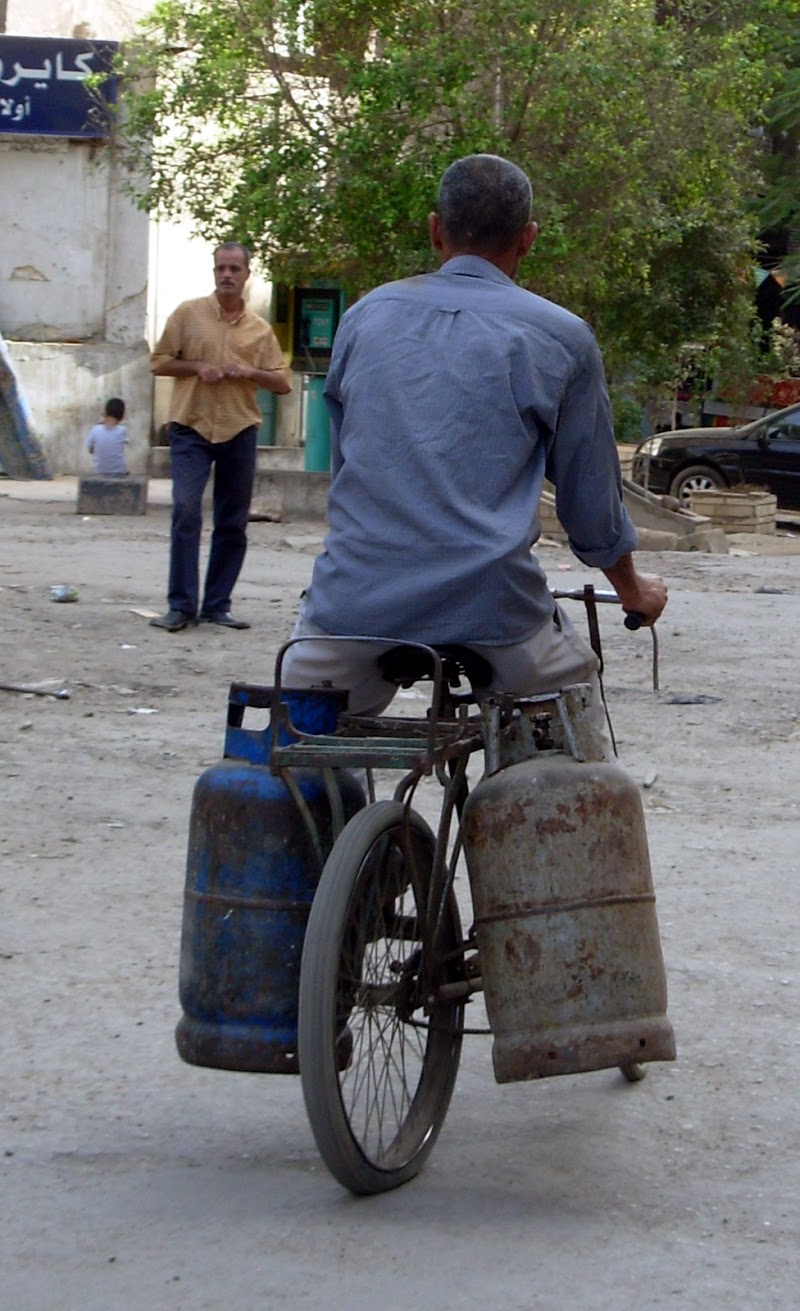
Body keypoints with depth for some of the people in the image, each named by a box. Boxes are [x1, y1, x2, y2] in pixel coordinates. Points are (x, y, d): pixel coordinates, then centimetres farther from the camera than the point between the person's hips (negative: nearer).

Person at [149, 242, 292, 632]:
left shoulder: (260, 330, 10)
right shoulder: (188, 314, 5)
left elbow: (282, 383, 10)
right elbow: (159, 362, 5)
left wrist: (251, 372, -9)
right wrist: (196, 368, -12)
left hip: (239, 432, 3)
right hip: (191, 428, -3)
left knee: (233, 523, 4)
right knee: (186, 512, -13)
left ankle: (217, 605, 12)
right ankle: (181, 605, -10)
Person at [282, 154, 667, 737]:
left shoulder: (364, 317, 13)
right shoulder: (561, 338, 3)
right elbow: (592, 498, 10)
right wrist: (633, 589, 29)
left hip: (354, 600, 2)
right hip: (491, 607, -2)